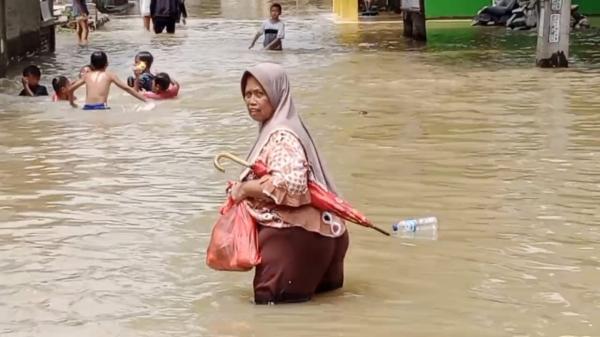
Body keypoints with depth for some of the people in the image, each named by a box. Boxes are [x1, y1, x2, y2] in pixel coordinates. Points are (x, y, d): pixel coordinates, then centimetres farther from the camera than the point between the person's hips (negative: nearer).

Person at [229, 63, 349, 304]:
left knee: (270, 301, -7)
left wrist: (244, 189, -18)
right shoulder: (274, 130, 13)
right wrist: (246, 188, 7)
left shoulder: (281, 136, -17)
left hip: (291, 235, -10)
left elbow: (290, 183, -31)